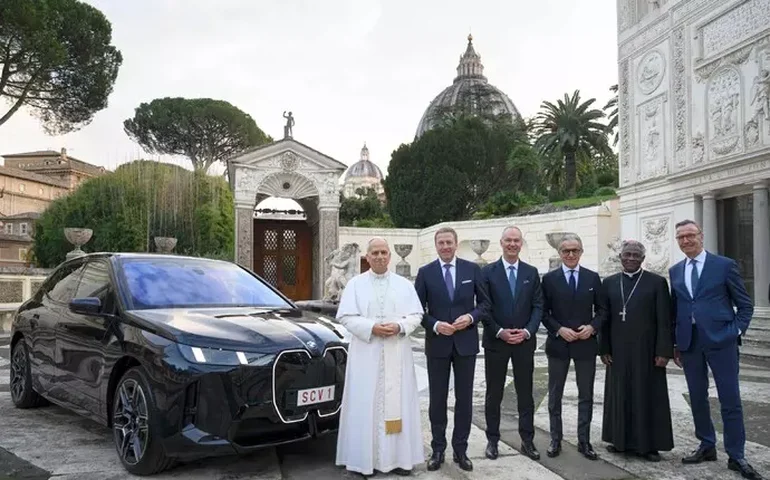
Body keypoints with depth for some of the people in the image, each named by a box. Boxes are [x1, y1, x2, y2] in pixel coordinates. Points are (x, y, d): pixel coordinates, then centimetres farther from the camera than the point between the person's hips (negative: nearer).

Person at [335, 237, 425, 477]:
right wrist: (371, 328, -16)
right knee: (366, 404, 0)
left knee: (397, 402, 4)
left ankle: (399, 457, 12)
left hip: (397, 354, 2)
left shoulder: (404, 284, 7)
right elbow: (345, 316, -4)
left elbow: (416, 315, 5)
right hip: (366, 354, -1)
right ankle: (365, 458, 9)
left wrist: (399, 327, -14)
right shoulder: (355, 284, 3)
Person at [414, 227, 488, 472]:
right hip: (437, 343, 0)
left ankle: (461, 449, 21)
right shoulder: (425, 272, -1)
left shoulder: (472, 269, 1)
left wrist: (471, 317, -14)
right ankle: (438, 449, 21)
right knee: (437, 398, 8)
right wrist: (435, 325, -16)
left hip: (466, 342, 1)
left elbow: (484, 302, 4)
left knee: (464, 398, 8)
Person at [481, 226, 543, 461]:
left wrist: (527, 331, -11)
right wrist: (500, 332, -13)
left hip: (524, 341, 2)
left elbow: (538, 306, 3)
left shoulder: (531, 272, 5)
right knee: (494, 393, 7)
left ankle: (527, 440, 19)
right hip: (495, 341, -2)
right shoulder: (488, 271, -2)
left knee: (525, 393, 8)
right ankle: (493, 440, 17)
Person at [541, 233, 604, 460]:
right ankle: (555, 440, 18)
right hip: (558, 344, -1)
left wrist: (592, 327, -11)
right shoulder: (549, 278, 0)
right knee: (555, 395, 7)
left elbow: (601, 310, 6)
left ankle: (584, 441, 19)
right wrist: (559, 329, -14)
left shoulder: (593, 278, 4)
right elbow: (543, 312, -1)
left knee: (586, 395, 8)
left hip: (586, 343, 1)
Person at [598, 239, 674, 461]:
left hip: (647, 351, -3)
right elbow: (604, 318, 7)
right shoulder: (609, 283, 7)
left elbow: (664, 320, -4)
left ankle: (649, 443, 15)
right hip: (618, 351, 3)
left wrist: (664, 351, -10)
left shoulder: (657, 282, -1)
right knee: (619, 394, 9)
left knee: (648, 396, 4)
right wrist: (604, 349, 2)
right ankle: (621, 440, 22)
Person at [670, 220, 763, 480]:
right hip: (689, 343, 4)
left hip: (720, 341, -4)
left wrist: (736, 331, -8)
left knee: (730, 400, 0)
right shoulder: (675, 271, 11)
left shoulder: (724, 265, -1)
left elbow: (745, 304, 2)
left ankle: (736, 456, 10)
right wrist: (676, 344, 10)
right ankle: (707, 446, 26)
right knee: (697, 398, 11)